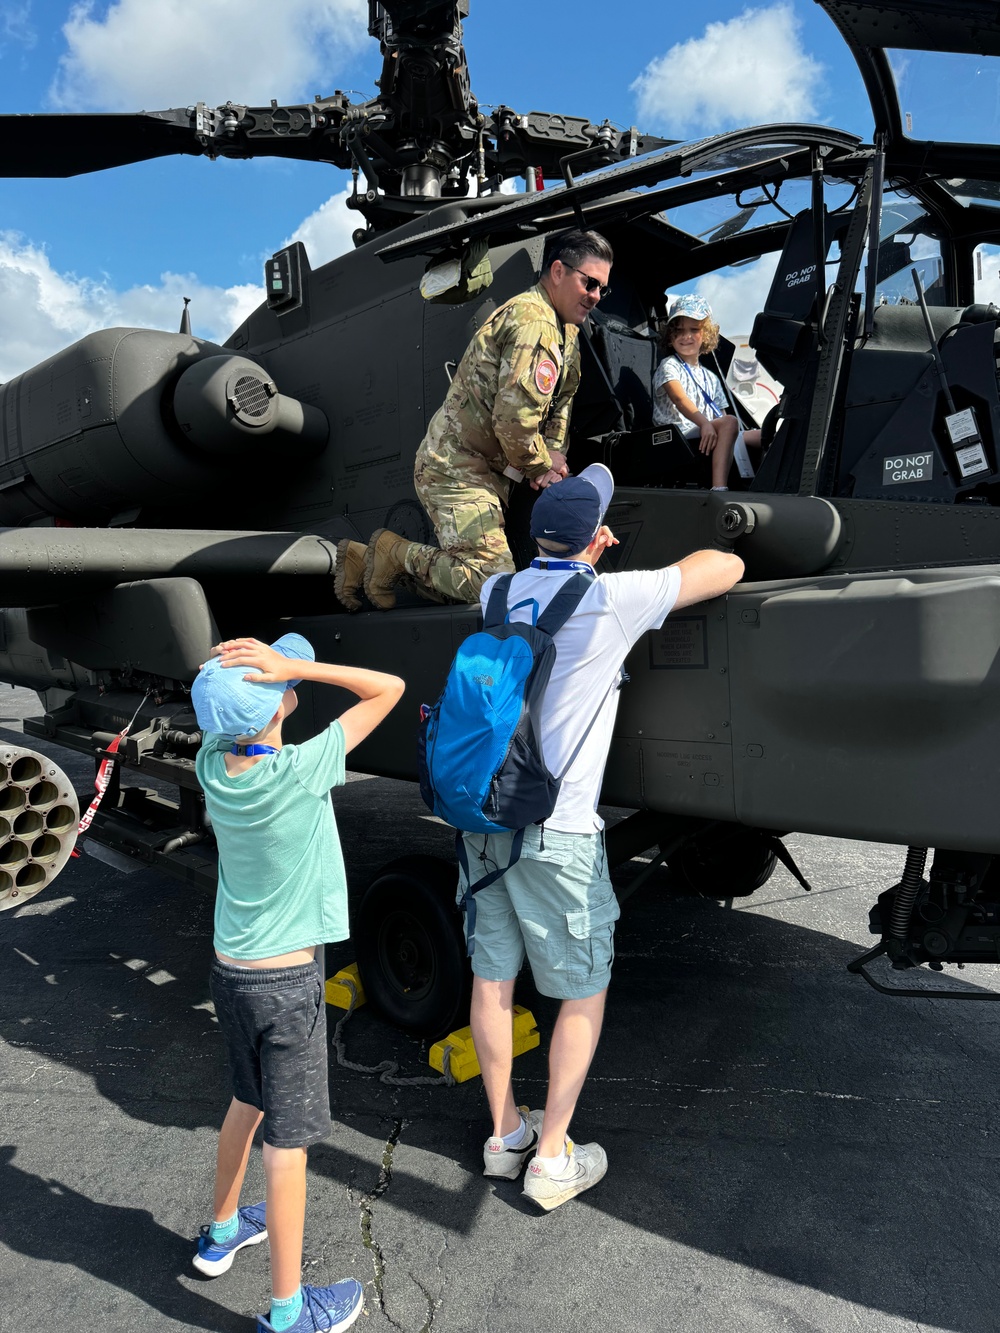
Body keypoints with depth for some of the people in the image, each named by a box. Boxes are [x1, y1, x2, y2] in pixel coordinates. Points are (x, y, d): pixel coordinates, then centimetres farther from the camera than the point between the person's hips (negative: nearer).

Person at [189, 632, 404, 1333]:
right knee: (288, 1142, 8)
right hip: (288, 985, -7)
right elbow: (390, 687, -20)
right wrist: (289, 666, -24)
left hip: (229, 973, 7)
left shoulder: (212, 765, -8)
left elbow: (216, 710, 16)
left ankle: (223, 1231, 49)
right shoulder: (301, 773, -25)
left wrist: (232, 668, -3)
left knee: (248, 1101, 28)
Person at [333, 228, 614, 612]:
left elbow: (561, 399, 22)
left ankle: (363, 558, 18)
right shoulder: (533, 319, -18)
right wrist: (540, 466, -7)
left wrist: (553, 454, 2)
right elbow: (514, 418, -25)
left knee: (465, 575, 11)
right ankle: (394, 552, -1)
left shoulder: (566, 332, 17)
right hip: (458, 468, -11)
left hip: (487, 470, 11)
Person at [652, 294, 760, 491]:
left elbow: (721, 415, 24)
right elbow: (679, 399, -16)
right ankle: (719, 487, -46)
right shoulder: (669, 366, 4)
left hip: (711, 434, 7)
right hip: (680, 433, -7)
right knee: (730, 423, -33)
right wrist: (704, 423, -32)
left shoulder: (711, 377, 27)